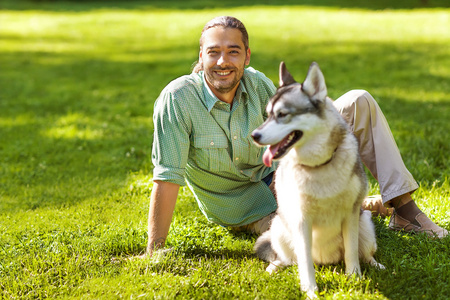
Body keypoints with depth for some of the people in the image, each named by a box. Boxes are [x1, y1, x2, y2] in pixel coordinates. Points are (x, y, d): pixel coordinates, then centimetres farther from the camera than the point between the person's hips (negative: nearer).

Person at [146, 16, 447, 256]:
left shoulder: (257, 84, -13)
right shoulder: (178, 98, -26)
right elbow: (167, 179, -28)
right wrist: (154, 252, -30)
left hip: (275, 175, 5)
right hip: (247, 210, -5)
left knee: (359, 103, -6)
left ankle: (404, 209, 2)